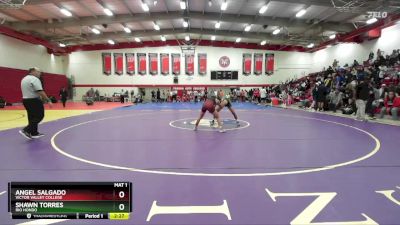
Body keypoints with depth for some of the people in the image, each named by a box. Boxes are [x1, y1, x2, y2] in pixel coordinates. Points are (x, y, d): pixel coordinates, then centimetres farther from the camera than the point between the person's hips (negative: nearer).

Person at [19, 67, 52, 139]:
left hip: (26, 100, 10)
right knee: (39, 116, -3)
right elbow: (40, 92, -24)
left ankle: (34, 133, 19)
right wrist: (48, 100, -23)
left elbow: (28, 91, 21)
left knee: (32, 117, 14)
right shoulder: (34, 79, -15)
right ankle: (26, 130, -9)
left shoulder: (24, 79, 16)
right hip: (34, 101, -10)